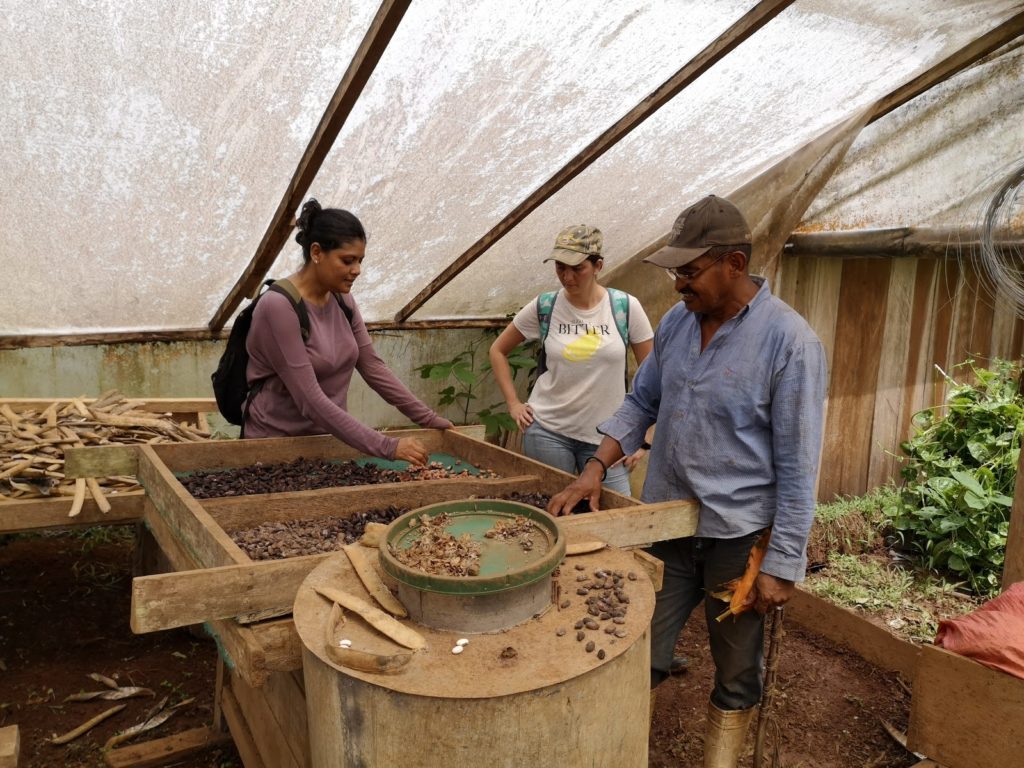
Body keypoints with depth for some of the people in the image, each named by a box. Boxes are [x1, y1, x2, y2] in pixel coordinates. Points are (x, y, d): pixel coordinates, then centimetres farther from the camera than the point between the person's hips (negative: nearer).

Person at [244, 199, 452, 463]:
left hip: (325, 438, 6)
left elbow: (373, 367, 3)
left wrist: (429, 419, -2)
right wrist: (387, 447, -28)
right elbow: (311, 401, -26)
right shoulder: (278, 306, -22)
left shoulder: (342, 299, 0)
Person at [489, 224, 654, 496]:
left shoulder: (626, 307, -5)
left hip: (607, 436, 0)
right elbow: (498, 351, 10)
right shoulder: (543, 307, -3)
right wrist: (513, 403, 2)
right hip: (548, 432, 0)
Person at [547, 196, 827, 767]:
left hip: (739, 536, -4)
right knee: (642, 656, 14)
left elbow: (797, 465, -14)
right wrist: (597, 468, -2)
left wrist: (783, 564, -12)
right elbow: (642, 403, 11)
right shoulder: (676, 322, 2)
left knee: (737, 672, 16)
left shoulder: (790, 341, -16)